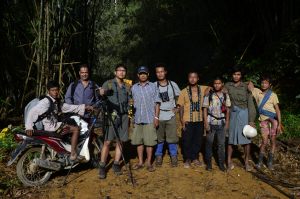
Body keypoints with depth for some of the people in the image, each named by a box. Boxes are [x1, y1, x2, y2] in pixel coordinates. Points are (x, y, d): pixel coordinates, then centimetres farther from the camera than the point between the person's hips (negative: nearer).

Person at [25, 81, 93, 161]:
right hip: (50, 126, -10)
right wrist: (29, 127, -28)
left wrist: (84, 107, 6)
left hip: (55, 124, 10)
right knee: (76, 129, -14)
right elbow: (32, 112, -21)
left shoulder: (56, 102, 13)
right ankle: (73, 154, -14)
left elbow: (68, 107, 12)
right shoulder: (45, 102, -15)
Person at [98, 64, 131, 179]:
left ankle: (116, 164, 17)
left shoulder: (127, 87, 16)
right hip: (111, 115, -4)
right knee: (107, 141, -7)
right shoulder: (108, 84, 4)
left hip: (123, 116, 4)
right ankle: (102, 166, -1)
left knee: (120, 141, 6)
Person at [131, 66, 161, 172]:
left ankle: (149, 162, 9)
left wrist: (156, 117, -5)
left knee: (149, 141, -1)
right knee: (138, 141, 7)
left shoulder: (153, 86, 5)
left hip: (150, 119, -3)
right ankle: (140, 162, 18)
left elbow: (157, 103, 3)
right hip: (138, 119, 3)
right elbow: (132, 102, 14)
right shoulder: (134, 87, 12)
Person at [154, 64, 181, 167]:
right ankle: (158, 157, 20)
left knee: (172, 137, 4)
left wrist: (177, 108, 5)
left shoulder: (173, 84, 4)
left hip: (171, 116, 1)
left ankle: (173, 157, 18)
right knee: (158, 138, 6)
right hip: (158, 116, -1)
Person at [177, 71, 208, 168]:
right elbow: (181, 107, 1)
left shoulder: (203, 89, 4)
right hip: (188, 121, -2)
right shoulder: (184, 91, 1)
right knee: (187, 141, 3)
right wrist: (182, 120, -7)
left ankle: (195, 158, 27)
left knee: (198, 140, 10)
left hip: (199, 120, 2)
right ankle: (187, 159, 20)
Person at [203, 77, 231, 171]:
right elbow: (205, 109, -2)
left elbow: (227, 110, 8)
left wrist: (227, 122, 3)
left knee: (221, 144, 6)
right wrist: (206, 123, -8)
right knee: (209, 143, 5)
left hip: (221, 123, 2)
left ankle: (221, 163, 18)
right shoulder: (209, 95, -2)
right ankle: (208, 163, 17)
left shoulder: (225, 95, 5)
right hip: (211, 123, -2)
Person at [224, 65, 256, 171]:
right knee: (231, 138, 6)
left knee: (246, 139, 2)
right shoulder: (227, 85, 4)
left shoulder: (246, 87, -1)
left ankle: (246, 162, 15)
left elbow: (250, 103, -2)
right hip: (232, 113, 1)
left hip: (244, 113, -1)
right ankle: (229, 160, 16)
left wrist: (251, 120, -6)